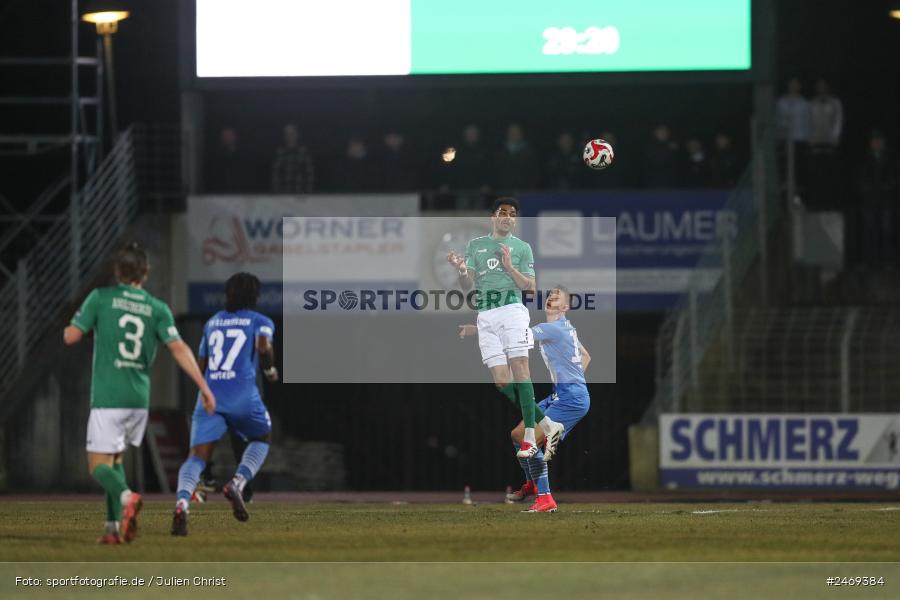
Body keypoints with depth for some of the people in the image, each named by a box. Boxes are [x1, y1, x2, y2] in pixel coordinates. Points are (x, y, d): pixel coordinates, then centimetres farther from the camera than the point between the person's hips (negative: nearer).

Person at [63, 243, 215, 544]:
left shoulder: (101, 297, -3)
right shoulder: (158, 309, 3)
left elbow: (71, 336, -4)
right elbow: (179, 348, -7)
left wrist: (68, 328, 20)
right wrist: (204, 387, -8)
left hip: (107, 398, -4)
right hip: (139, 398, 4)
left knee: (99, 465, -2)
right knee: (115, 459, 21)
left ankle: (125, 497, -34)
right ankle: (114, 526, 10)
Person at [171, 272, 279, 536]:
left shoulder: (212, 323, 23)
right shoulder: (261, 322, 10)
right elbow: (263, 346, -12)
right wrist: (270, 370, 6)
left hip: (209, 396, 3)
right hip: (243, 397, -2)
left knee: (197, 457, -5)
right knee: (262, 439, 25)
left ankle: (182, 503, -35)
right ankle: (238, 483, -2)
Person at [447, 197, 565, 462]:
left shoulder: (522, 247, 10)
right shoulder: (475, 246, 18)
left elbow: (530, 286, 5)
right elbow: (468, 286, 14)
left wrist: (510, 267, -9)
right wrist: (462, 270, -7)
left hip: (512, 309, -3)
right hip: (486, 317, 3)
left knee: (520, 370, -14)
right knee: (502, 382, -5)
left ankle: (529, 437, -15)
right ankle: (548, 425, 4)